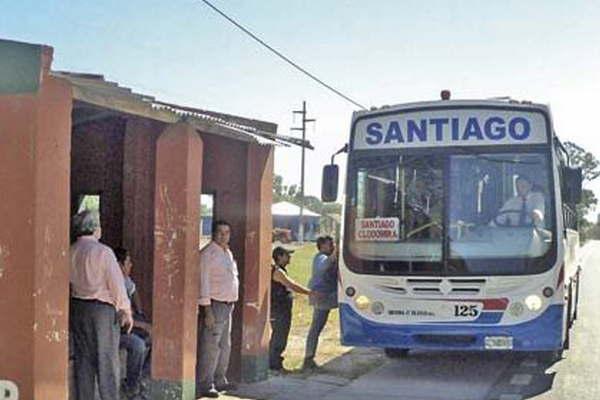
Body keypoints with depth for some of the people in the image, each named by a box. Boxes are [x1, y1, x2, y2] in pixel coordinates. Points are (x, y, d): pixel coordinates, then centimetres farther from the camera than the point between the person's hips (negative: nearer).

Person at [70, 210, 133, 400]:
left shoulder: (70, 252, 2)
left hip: (76, 307, 5)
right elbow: (116, 283, -12)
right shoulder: (103, 251, -13)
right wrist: (126, 311, -4)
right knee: (107, 359, 1)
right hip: (101, 307, -5)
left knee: (82, 358, 12)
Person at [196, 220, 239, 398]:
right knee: (210, 347, -9)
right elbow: (203, 283, -16)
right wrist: (207, 311, -20)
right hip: (214, 305, -9)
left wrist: (232, 303, 16)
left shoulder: (228, 253, 16)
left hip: (228, 305, 9)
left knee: (225, 346, 15)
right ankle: (204, 385, -5)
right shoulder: (208, 254, -12)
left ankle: (219, 380, 26)